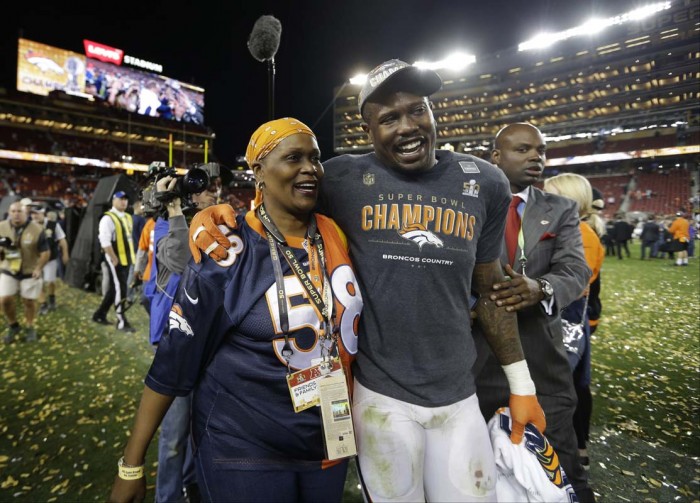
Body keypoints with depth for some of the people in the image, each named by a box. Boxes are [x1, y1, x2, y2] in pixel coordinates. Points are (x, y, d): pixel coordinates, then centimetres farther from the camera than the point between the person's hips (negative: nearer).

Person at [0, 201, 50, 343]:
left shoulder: (37, 230, -13)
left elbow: (45, 252, -8)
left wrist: (38, 268, -19)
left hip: (30, 272, -2)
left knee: (29, 301, 8)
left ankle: (30, 328, 28)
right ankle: (13, 326, 21)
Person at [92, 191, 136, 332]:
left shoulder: (128, 218, 15)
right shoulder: (108, 218, -12)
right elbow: (105, 242, -19)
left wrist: (130, 256, 14)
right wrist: (114, 259, -20)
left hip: (126, 259, 8)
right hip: (115, 259, -8)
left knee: (114, 288, 15)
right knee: (120, 289, -6)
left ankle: (100, 314, 30)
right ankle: (122, 322, 2)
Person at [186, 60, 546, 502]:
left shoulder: (485, 183, -2)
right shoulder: (344, 180, -10)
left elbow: (489, 288, 6)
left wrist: (521, 383, 9)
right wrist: (210, 215, -21)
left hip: (459, 397, 3)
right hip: (380, 395, -2)